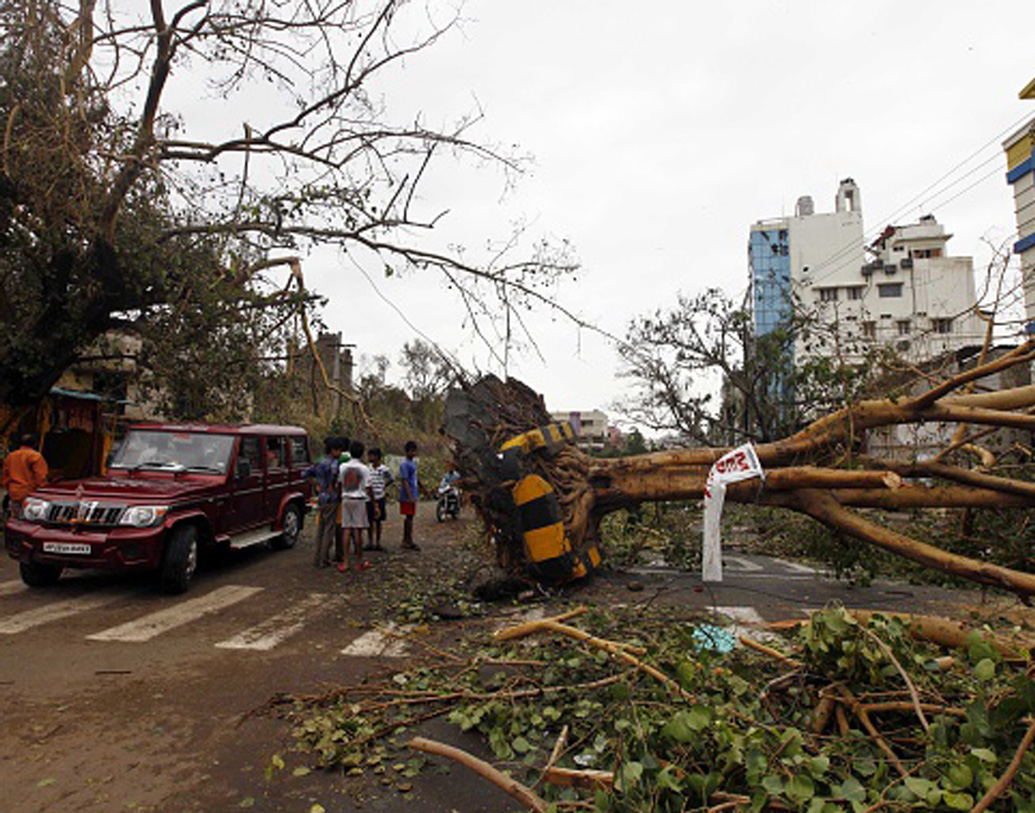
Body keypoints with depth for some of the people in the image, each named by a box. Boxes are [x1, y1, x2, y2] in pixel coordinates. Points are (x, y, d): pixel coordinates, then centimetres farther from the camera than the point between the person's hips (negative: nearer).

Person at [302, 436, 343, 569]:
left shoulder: (319, 463, 10)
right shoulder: (333, 462, -13)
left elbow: (305, 474, 15)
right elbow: (334, 471, -36)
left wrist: (316, 485, 16)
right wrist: (332, 486, -19)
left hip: (321, 499, 8)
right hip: (331, 499, -8)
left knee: (320, 530, 14)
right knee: (329, 530, 0)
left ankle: (317, 559, 20)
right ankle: (323, 560, 3)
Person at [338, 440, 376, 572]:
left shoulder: (343, 467, 4)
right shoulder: (364, 468, -7)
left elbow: (339, 484, 7)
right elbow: (368, 488, -6)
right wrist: (374, 505, 0)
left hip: (346, 500, 4)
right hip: (359, 500, -3)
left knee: (347, 530, 5)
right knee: (358, 530, 1)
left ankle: (346, 562, 4)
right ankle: (359, 563, 7)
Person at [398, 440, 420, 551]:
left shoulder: (413, 463, 15)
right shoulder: (404, 464, -14)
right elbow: (404, 481, -19)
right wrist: (410, 497, -23)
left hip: (412, 496, 9)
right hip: (407, 496, -9)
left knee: (409, 517, 12)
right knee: (409, 517, -6)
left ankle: (405, 541, 18)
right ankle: (409, 542, -2)